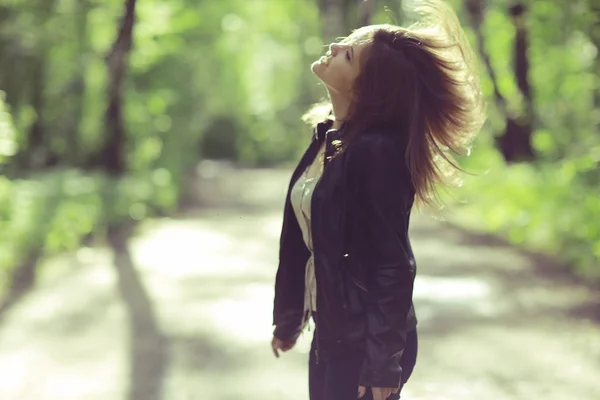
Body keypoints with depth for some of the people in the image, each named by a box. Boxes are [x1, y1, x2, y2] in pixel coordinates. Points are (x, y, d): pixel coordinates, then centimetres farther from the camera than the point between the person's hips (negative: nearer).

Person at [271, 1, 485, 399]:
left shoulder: (375, 152, -21)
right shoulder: (328, 136, 4)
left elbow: (393, 267, -22)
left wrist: (382, 365, -20)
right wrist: (288, 318, 17)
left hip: (366, 340, -8)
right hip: (331, 331, 8)